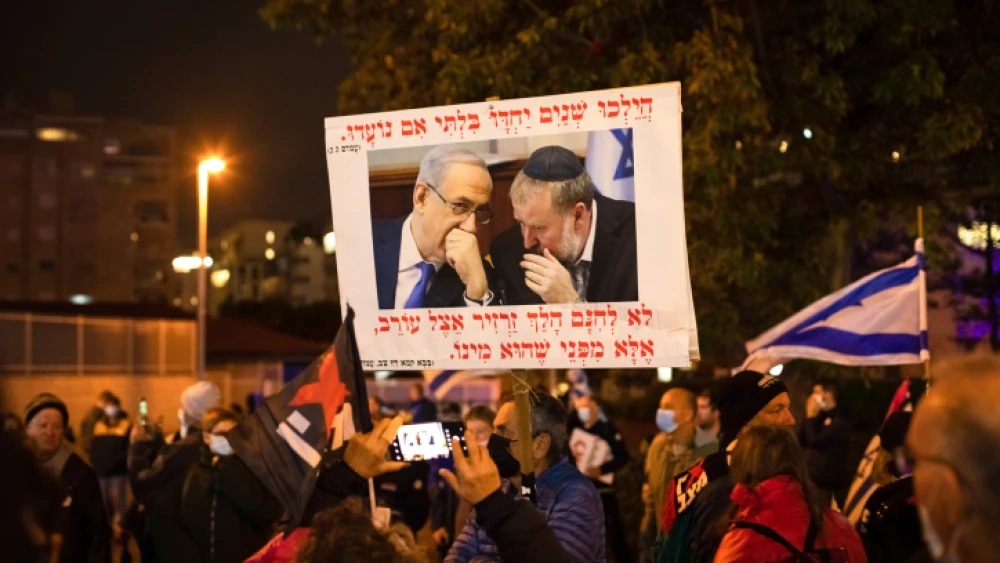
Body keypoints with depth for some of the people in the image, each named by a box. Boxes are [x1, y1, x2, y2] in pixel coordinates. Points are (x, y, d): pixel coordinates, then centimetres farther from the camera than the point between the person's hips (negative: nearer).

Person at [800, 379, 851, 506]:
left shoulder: (839, 420, -12)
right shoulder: (820, 417, 15)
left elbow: (815, 440, -20)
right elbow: (801, 440, 12)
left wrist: (811, 418, -9)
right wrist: (809, 418, 3)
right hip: (813, 478, 8)